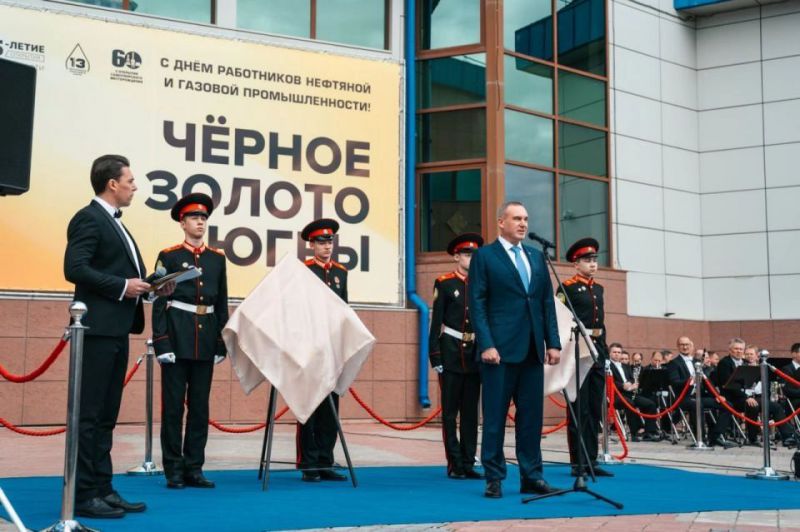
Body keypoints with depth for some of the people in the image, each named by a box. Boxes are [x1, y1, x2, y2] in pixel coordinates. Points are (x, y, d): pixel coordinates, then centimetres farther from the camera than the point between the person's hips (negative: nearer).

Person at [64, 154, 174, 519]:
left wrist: (152, 287, 6)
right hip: (98, 329, -10)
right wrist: (122, 287, -19)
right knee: (89, 415, -6)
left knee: (106, 416, 12)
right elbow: (74, 268, -20)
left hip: (117, 330, 10)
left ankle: (103, 489, 18)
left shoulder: (114, 223, 20)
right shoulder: (88, 218, -9)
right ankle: (83, 495, -1)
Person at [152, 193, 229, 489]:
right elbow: (159, 303, -3)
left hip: (206, 340, 4)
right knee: (173, 406, 0)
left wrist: (222, 343, 8)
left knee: (200, 406, 6)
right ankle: (174, 470, 7)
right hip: (177, 337, -4)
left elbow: (222, 304, 13)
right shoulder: (169, 256, 0)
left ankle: (194, 468, 13)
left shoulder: (217, 258, 11)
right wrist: (161, 343, -11)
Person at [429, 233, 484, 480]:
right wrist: (436, 357, -8)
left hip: (475, 355, 4)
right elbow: (436, 322, -3)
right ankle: (455, 464, 6)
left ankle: (468, 463, 12)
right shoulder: (444, 283, -1)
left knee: (471, 412, 7)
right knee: (450, 412, 1)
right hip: (451, 354, -4)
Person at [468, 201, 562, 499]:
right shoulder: (484, 256, 1)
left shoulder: (537, 257, 17)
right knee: (495, 417, 0)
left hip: (533, 351, 5)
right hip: (500, 350, -5)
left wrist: (553, 342, 7)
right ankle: (494, 479, 7)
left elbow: (547, 303, 15)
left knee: (532, 416, 7)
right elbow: (477, 304, -5)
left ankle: (531, 477, 15)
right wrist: (486, 345, -14)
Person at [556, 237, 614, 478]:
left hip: (598, 353, 7)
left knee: (595, 410, 8)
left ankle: (592, 460, 14)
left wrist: (604, 350, 16)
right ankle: (578, 463, 2)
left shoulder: (598, 289, 16)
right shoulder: (567, 288, -6)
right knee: (579, 410, -3)